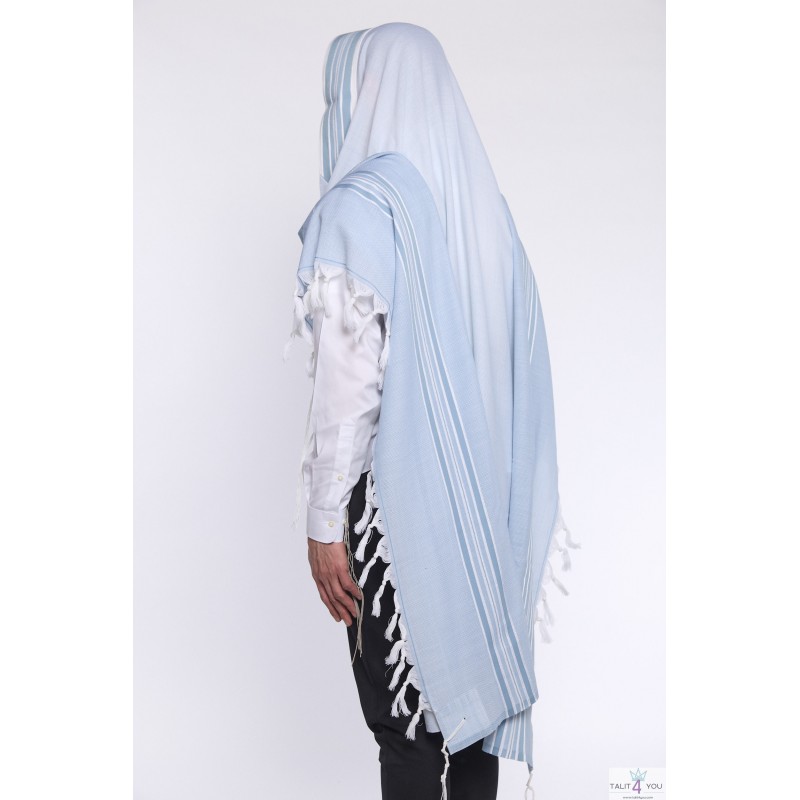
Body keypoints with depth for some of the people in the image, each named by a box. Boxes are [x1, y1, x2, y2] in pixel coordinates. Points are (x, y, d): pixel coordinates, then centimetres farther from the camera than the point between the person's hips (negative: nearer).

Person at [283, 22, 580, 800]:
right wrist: (502, 501, 18)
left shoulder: (358, 207, -13)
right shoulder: (483, 202, 8)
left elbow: (350, 379, -18)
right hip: (484, 497, 7)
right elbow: (518, 363, 10)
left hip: (400, 502, -7)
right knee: (471, 688, 17)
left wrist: (324, 524, -12)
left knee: (406, 714, 5)